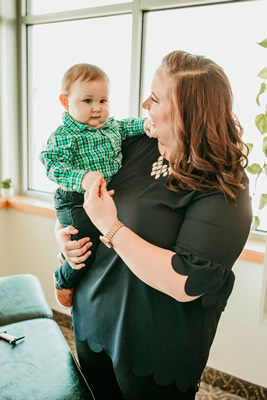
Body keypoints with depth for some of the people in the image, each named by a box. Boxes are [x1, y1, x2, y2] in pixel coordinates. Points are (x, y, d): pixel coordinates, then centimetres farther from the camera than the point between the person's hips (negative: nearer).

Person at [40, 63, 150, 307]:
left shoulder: (111, 125, 6)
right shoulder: (64, 136, -15)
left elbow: (125, 126, 23)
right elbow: (54, 165, -23)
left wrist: (144, 124, 3)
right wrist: (82, 178, -38)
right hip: (77, 203, -8)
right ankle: (64, 279, 14)